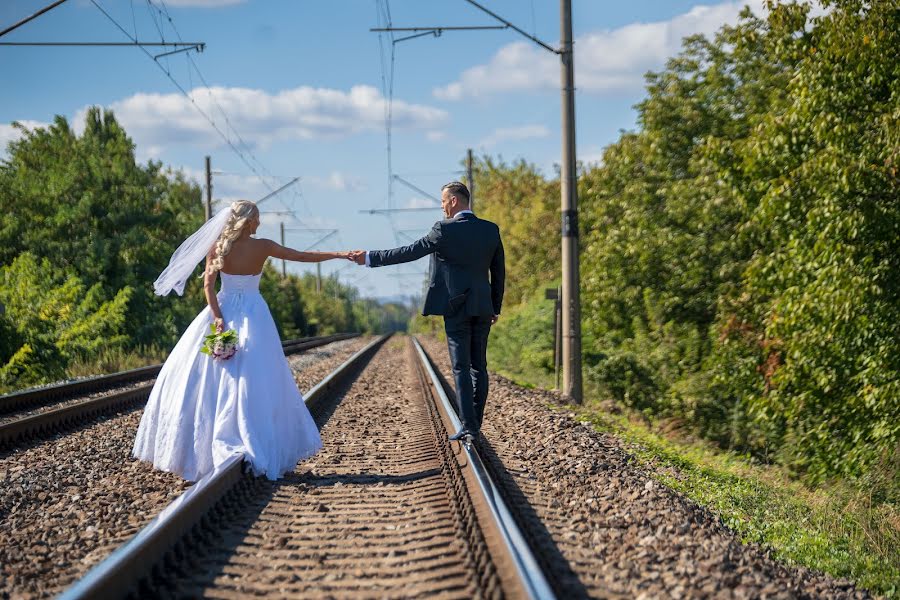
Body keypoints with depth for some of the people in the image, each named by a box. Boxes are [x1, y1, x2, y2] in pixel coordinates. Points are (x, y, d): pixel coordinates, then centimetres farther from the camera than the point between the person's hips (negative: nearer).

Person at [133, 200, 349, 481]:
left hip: (223, 313, 1)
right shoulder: (263, 247, -5)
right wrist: (341, 254, 4)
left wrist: (217, 317, -10)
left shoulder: (217, 247, -2)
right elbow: (304, 256, -2)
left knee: (199, 376, 6)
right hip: (253, 316, -1)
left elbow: (208, 285, -7)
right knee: (254, 381, -1)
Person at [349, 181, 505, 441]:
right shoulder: (491, 230, 6)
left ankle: (469, 426, -7)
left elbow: (409, 252, -11)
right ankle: (475, 423, 13)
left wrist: (370, 257, -4)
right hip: (483, 308, 5)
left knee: (461, 368, -3)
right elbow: (499, 272, 10)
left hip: (456, 307, -5)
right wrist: (495, 308, 19)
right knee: (479, 366, 11)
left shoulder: (445, 229, -10)